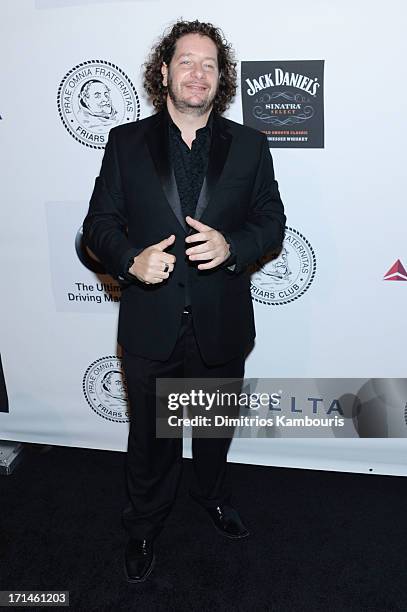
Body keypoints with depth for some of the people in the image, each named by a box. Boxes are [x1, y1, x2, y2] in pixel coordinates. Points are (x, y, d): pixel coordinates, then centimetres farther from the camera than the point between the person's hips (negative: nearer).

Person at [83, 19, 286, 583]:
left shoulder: (249, 146, 0)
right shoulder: (126, 141, -1)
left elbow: (273, 223, 1)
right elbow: (98, 223, -1)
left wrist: (230, 245, -20)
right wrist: (130, 259, -22)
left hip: (222, 325, 1)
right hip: (151, 326, -1)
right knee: (151, 437, 17)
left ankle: (213, 493, 55)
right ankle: (145, 525, 44)